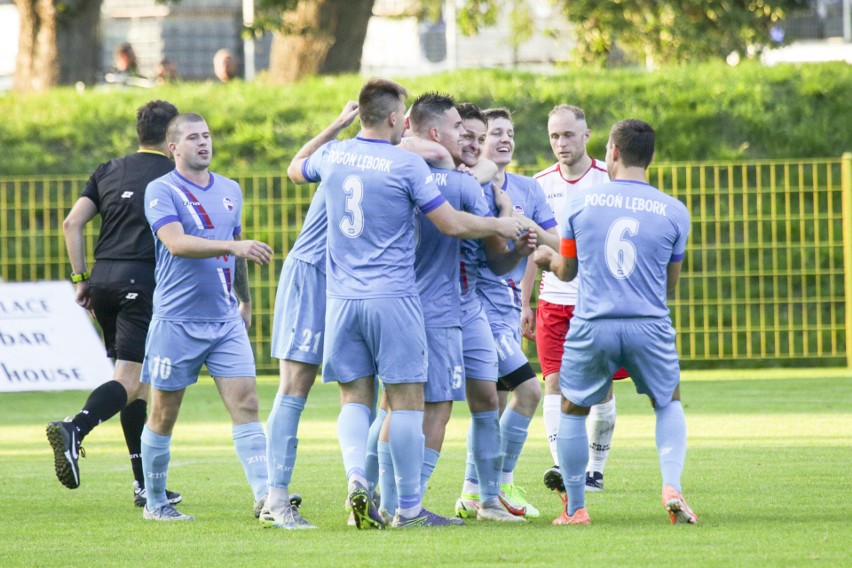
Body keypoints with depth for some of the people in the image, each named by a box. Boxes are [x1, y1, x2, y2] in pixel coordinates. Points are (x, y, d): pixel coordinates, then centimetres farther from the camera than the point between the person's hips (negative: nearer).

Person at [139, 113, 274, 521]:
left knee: (245, 403, -7)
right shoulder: (162, 191, -7)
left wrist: (245, 299, 31)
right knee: (164, 415, 4)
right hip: (177, 321, -5)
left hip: (226, 320, 5)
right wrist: (233, 246, -34)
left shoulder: (230, 190, 12)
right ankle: (155, 503, 17)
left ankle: (265, 496, -13)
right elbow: (176, 243, -24)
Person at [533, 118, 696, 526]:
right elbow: (670, 282, 10)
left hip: (592, 326, -1)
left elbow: (567, 271, 11)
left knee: (572, 410, 18)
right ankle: (671, 487, 1)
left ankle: (575, 508, 17)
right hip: (650, 325, 1)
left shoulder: (580, 202, -1)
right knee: (669, 403, 22)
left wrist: (549, 259, 35)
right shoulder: (674, 212, 0)